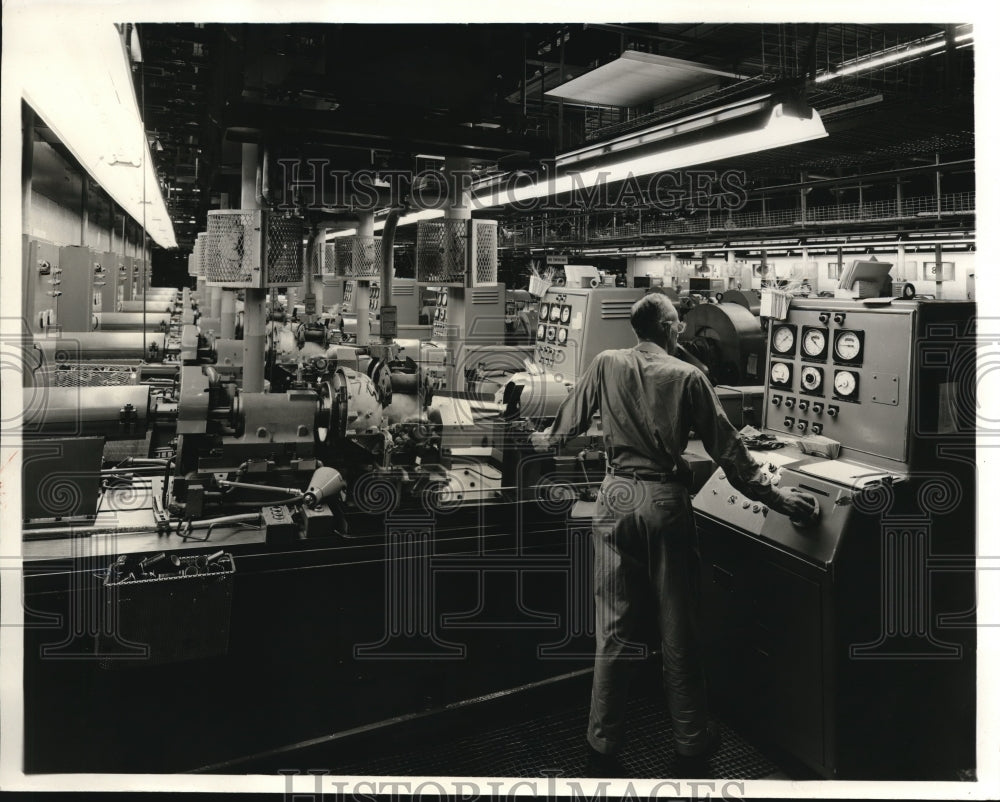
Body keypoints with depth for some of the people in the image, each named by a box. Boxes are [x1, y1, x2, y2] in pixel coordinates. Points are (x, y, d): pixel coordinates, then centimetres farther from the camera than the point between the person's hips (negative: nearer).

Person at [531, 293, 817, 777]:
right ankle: (691, 740, 28)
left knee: (614, 625, 8)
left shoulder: (606, 365, 2)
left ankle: (603, 747, 17)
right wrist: (774, 496, 5)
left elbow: (570, 420, 15)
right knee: (676, 627, 11)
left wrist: (546, 440, 36)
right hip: (665, 501, -2)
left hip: (616, 497, 2)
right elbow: (726, 448, -3)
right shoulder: (687, 377, -5)